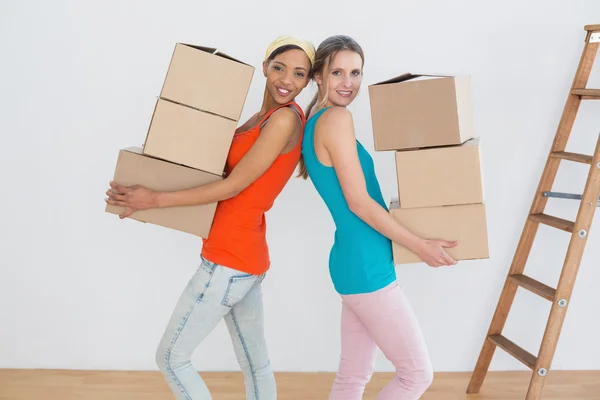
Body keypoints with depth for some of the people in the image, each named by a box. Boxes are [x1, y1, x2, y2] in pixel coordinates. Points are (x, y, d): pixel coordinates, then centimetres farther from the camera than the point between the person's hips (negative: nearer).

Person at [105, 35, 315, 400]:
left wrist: (155, 200, -15)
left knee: (171, 357, 5)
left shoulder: (285, 118, -17)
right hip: (245, 258, 9)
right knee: (256, 365, 17)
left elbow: (232, 186, -18)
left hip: (230, 260, -9)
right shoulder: (264, 117, 11)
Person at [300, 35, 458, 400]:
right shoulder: (337, 118, -17)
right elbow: (359, 203, -19)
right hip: (366, 268, -9)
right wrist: (420, 246, -11)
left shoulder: (313, 124, 12)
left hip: (354, 264, 9)